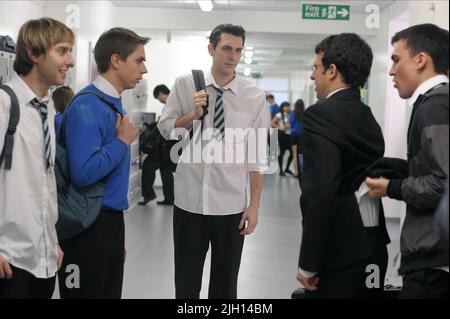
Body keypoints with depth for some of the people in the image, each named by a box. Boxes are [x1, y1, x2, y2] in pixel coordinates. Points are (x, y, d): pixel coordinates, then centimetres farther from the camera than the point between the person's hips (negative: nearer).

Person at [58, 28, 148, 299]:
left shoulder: (116, 104, 11)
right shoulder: (87, 106, -17)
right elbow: (84, 173, -30)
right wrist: (123, 141, -15)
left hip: (112, 221, 8)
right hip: (89, 226, -8)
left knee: (111, 292, 16)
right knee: (87, 292, 4)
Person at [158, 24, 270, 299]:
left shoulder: (255, 97, -5)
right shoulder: (185, 84, -1)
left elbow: (258, 156, -3)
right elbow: (165, 128, 4)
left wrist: (254, 205, -4)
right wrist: (193, 114, -14)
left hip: (231, 206, 0)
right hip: (189, 201, 1)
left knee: (226, 283, 15)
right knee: (186, 281, 15)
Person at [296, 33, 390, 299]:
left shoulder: (320, 114, -15)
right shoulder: (369, 118, 10)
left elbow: (320, 194, -23)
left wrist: (309, 263, -18)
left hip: (337, 252, -8)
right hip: (373, 249, 8)